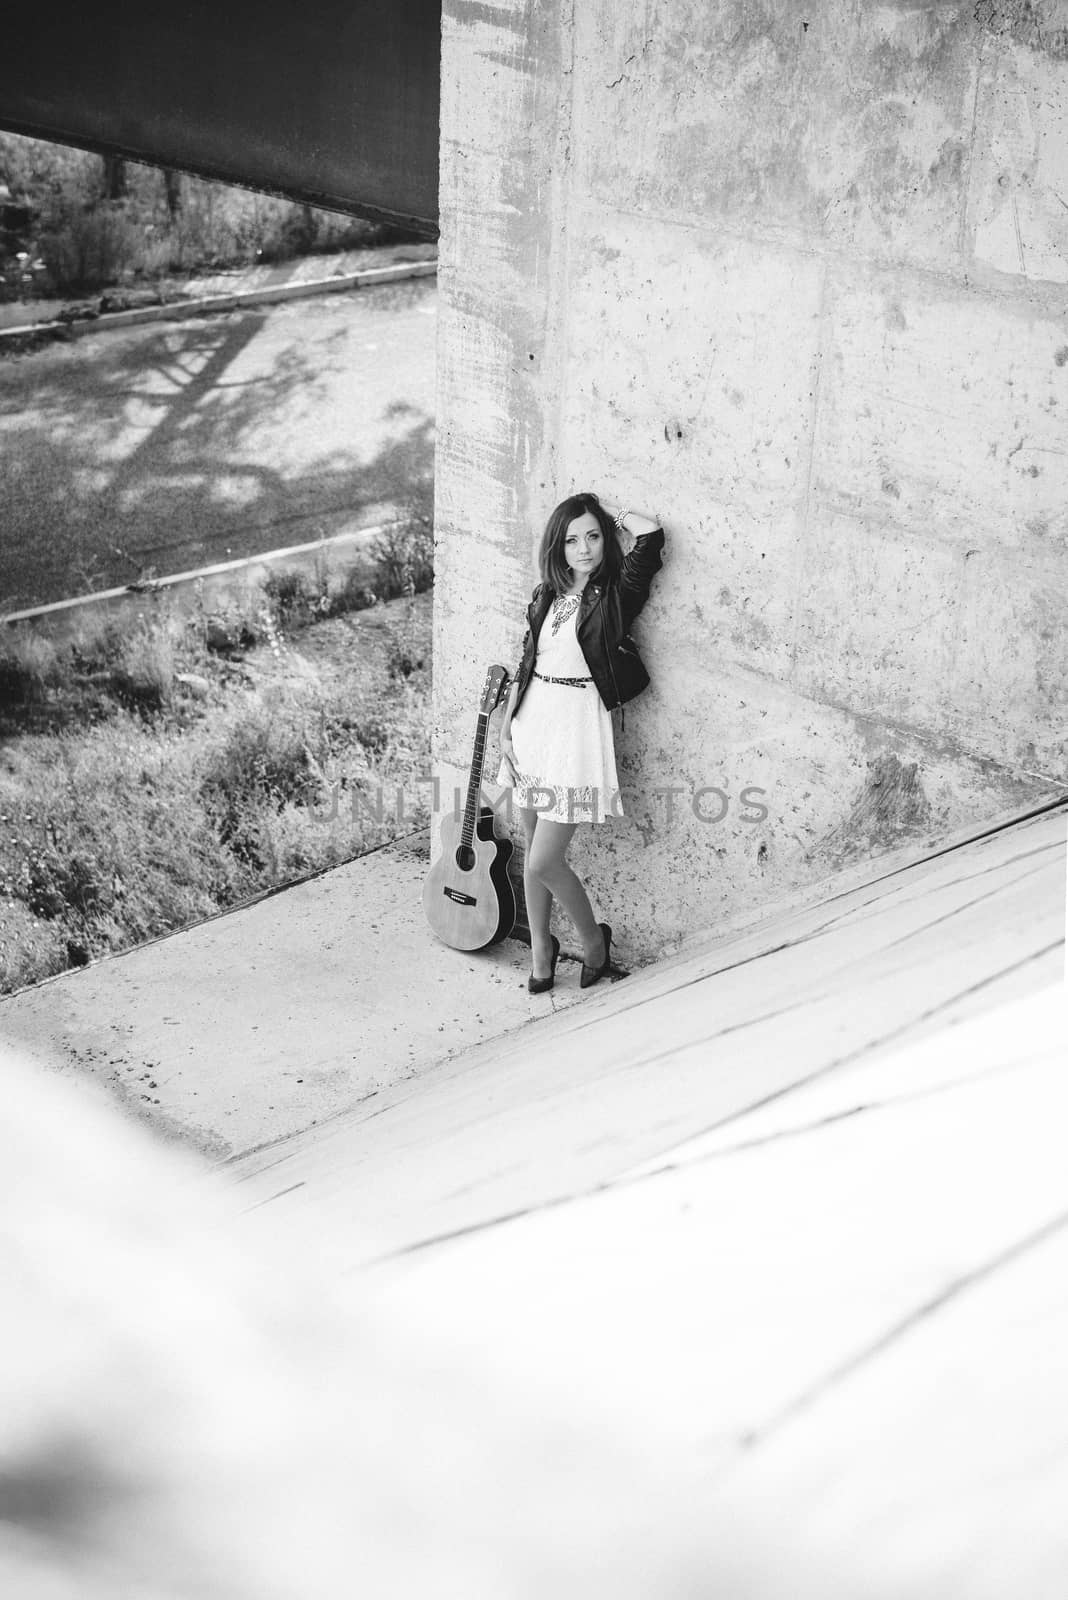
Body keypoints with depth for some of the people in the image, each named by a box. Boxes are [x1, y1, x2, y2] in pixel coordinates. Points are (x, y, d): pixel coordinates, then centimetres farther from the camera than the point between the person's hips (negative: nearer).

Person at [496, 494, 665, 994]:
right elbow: (526, 666, 13)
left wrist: (617, 518, 0)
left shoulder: (617, 592, -7)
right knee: (532, 850, 13)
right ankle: (540, 950, 30)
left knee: (544, 862, -8)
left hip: (577, 728, -6)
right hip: (532, 722, 6)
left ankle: (593, 938, 18)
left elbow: (650, 533, -21)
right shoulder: (547, 596, 9)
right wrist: (506, 731, 8)